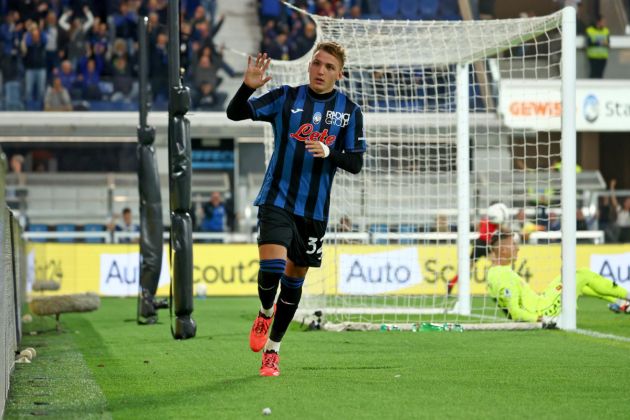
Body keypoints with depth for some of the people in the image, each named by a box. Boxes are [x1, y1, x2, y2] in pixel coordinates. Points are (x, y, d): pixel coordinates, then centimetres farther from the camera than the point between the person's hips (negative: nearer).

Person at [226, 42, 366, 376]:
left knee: (294, 280, 9)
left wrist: (329, 152, -19)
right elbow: (235, 113, -4)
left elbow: (355, 164, 1)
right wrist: (248, 86, -23)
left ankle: (272, 350, 24)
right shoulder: (286, 97, -1)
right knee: (271, 267, -20)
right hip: (277, 199, -2)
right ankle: (265, 313, 14)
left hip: (315, 209, 2)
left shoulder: (349, 111, 3)